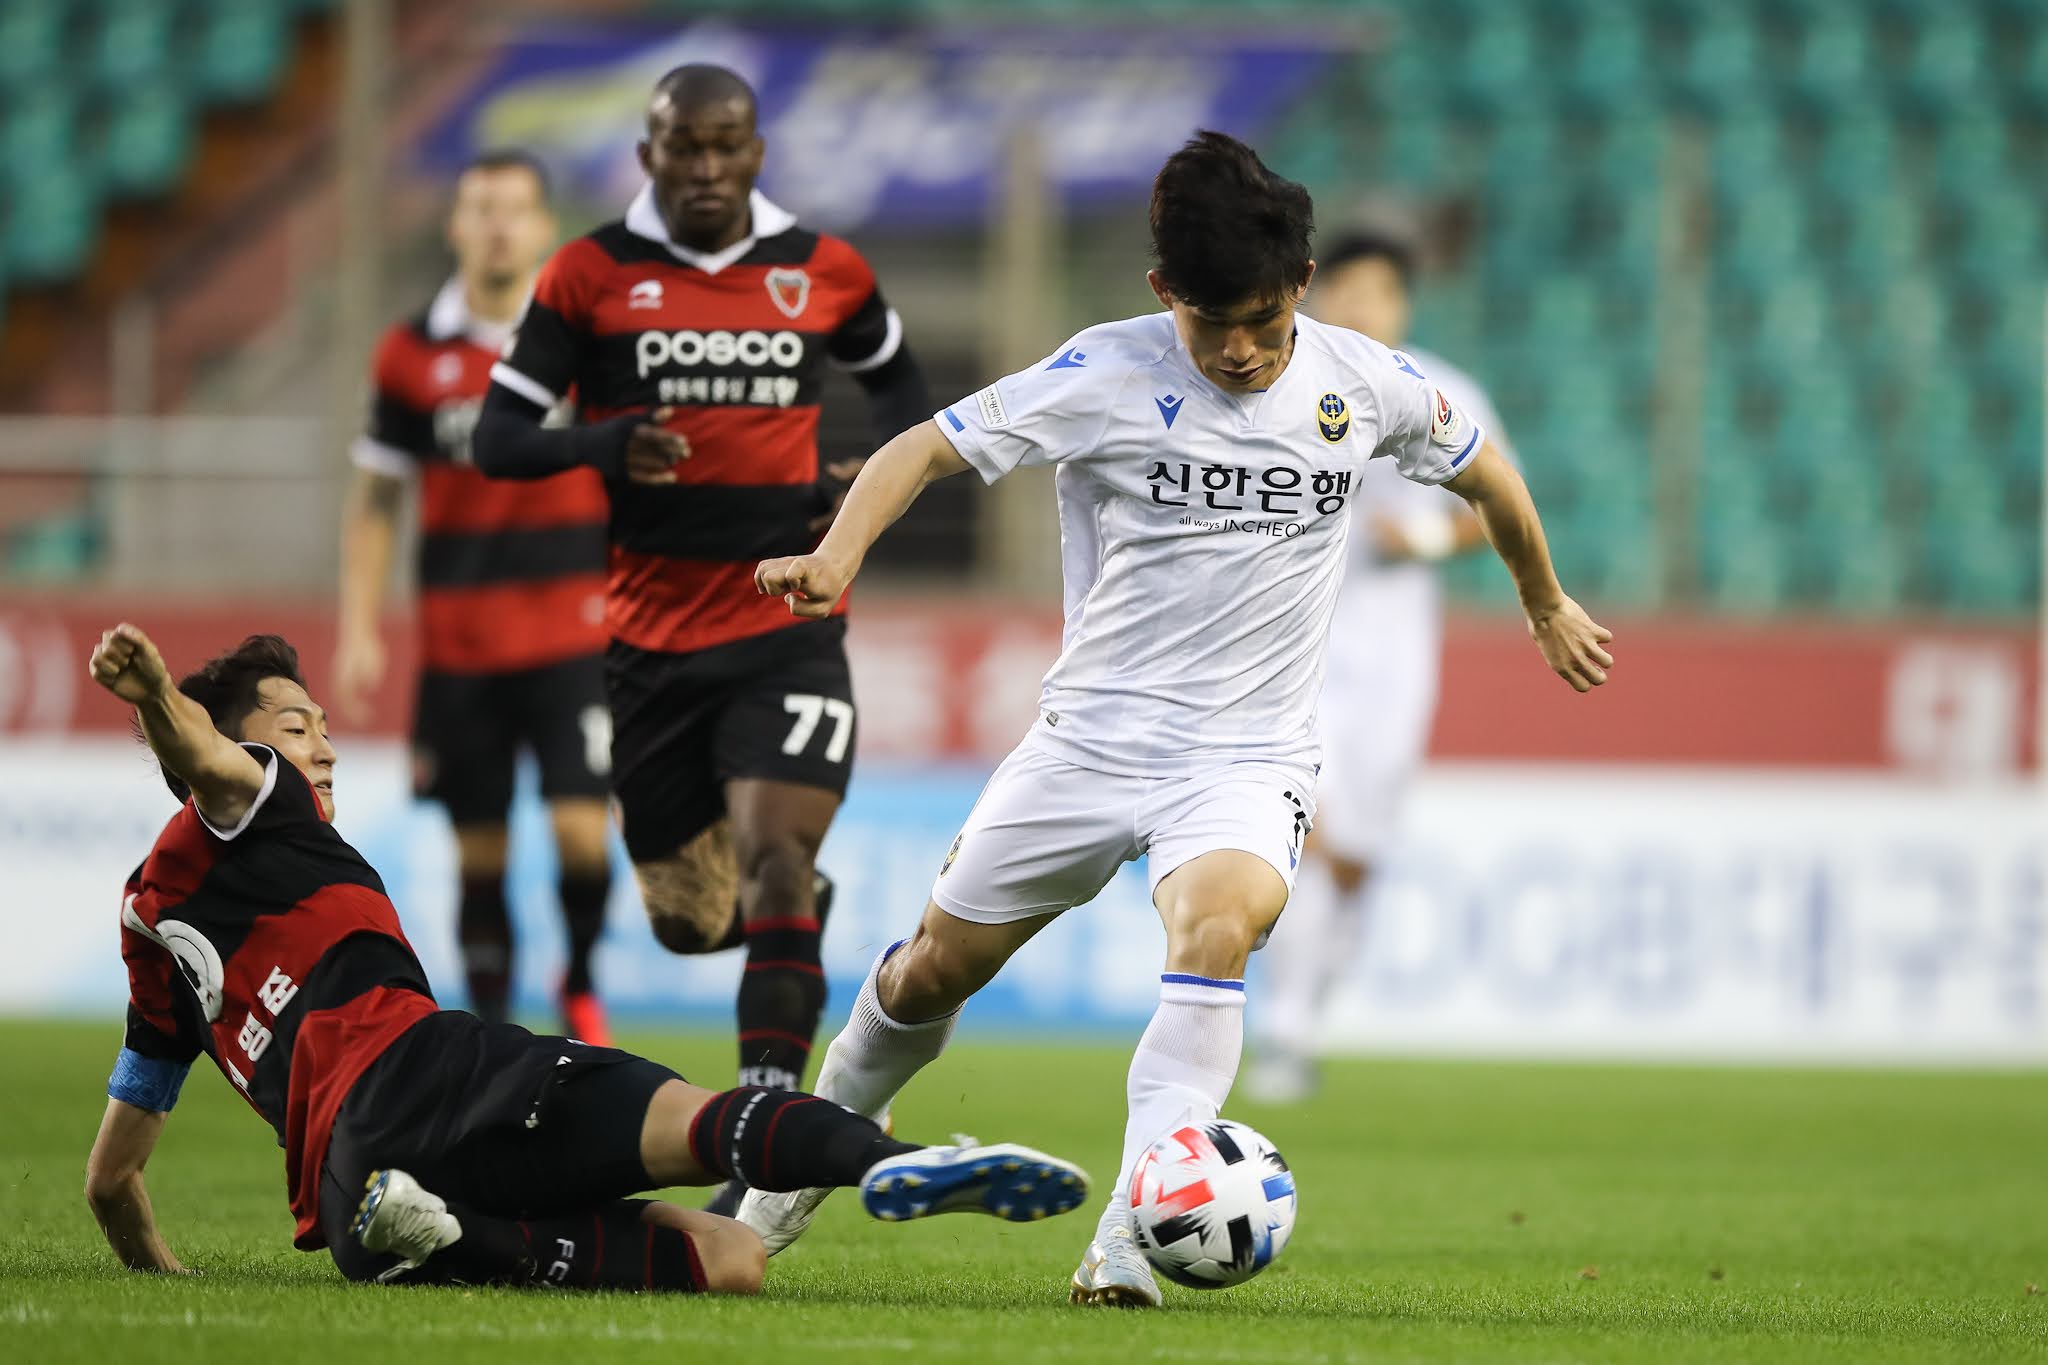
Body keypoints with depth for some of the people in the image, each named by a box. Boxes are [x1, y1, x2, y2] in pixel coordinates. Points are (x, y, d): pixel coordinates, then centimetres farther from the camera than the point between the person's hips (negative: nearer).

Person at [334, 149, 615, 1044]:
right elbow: (374, 504, 9)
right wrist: (358, 632, 1)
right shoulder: (413, 355, 3)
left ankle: (580, 986, 15)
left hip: (575, 630, -1)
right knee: (479, 853, 3)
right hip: (458, 649, 1)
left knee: (581, 831, -11)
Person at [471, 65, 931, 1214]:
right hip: (655, 636, 1)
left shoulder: (823, 271, 4)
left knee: (774, 858, -20)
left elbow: (902, 383, 23)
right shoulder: (592, 276, 0)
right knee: (690, 920, 8)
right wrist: (607, 445, -22)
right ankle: (804, 906, 46)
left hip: (789, 627, -1)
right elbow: (498, 439, -2)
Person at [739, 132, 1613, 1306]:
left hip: (1251, 755, 0)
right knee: (936, 968, 8)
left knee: (1217, 927, -31)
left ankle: (1130, 1239, -34)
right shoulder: (1106, 374, -10)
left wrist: (1549, 609, 31)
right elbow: (927, 449, -11)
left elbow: (1483, 471, 18)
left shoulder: (1363, 383, -2)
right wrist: (838, 553, -30)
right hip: (1095, 734, 1)